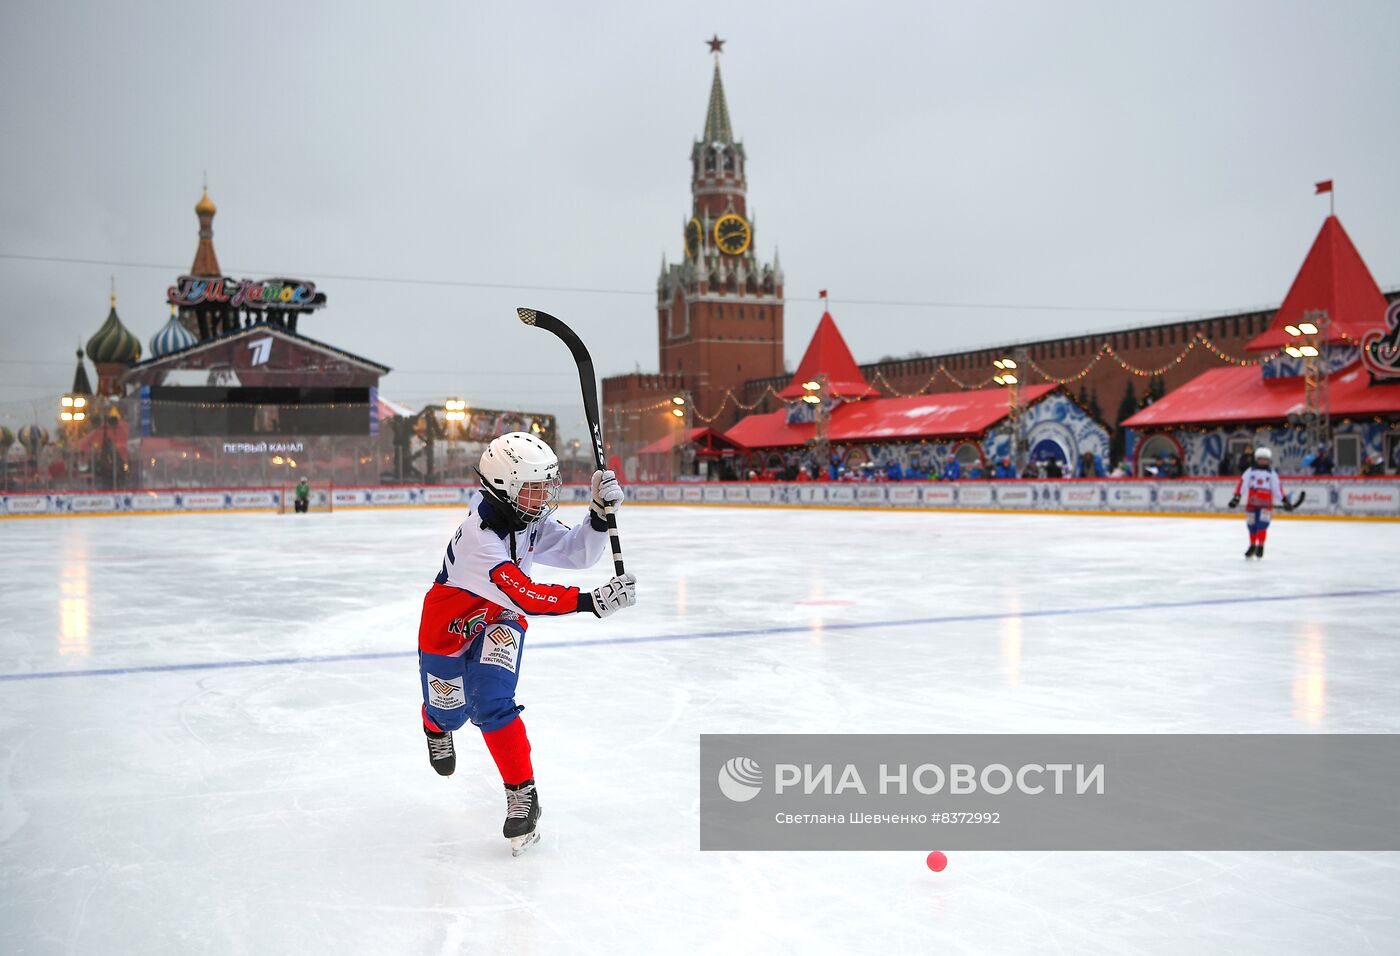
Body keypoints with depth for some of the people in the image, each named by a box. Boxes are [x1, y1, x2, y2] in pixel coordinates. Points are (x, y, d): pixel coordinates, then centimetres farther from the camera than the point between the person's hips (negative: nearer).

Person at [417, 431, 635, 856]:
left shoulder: (530, 521, -15)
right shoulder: (479, 537, -38)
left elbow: (578, 553, -11)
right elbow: (526, 597, -44)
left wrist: (600, 513, -28)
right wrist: (591, 601, -50)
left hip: (499, 621, 4)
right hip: (449, 625, -3)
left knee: (492, 704, -18)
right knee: (449, 710, 16)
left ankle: (522, 793, -11)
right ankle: (436, 728, 55)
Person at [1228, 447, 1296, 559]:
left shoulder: (1272, 474, 9)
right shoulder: (1250, 471, 7)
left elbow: (1278, 487, 7)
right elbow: (1242, 483, -1)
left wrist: (1285, 501, 0)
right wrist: (1236, 497, -12)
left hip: (1266, 504, -1)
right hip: (1252, 503, 1)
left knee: (1262, 524, -14)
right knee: (1252, 525, 6)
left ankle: (1260, 547, -7)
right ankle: (1252, 546, 21)